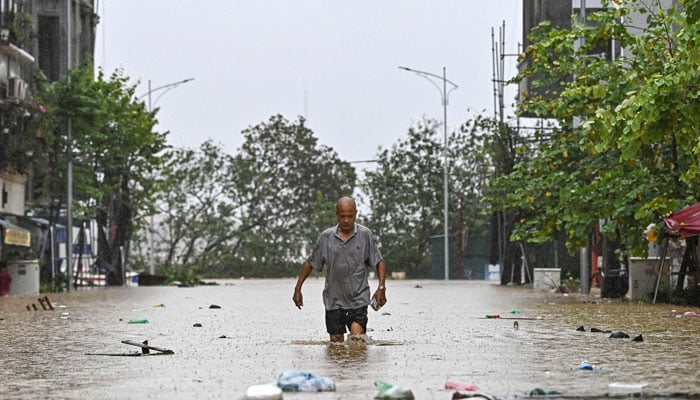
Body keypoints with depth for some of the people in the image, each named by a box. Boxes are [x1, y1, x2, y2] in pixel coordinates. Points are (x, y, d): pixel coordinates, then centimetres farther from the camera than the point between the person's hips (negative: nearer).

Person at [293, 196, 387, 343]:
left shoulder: (365, 235, -1)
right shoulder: (326, 237, 3)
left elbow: (379, 263, 5)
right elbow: (310, 264, 13)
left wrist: (381, 288, -9)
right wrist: (298, 289, 11)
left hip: (358, 299, -2)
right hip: (334, 301, 2)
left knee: (357, 339, -16)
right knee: (336, 342, 3)